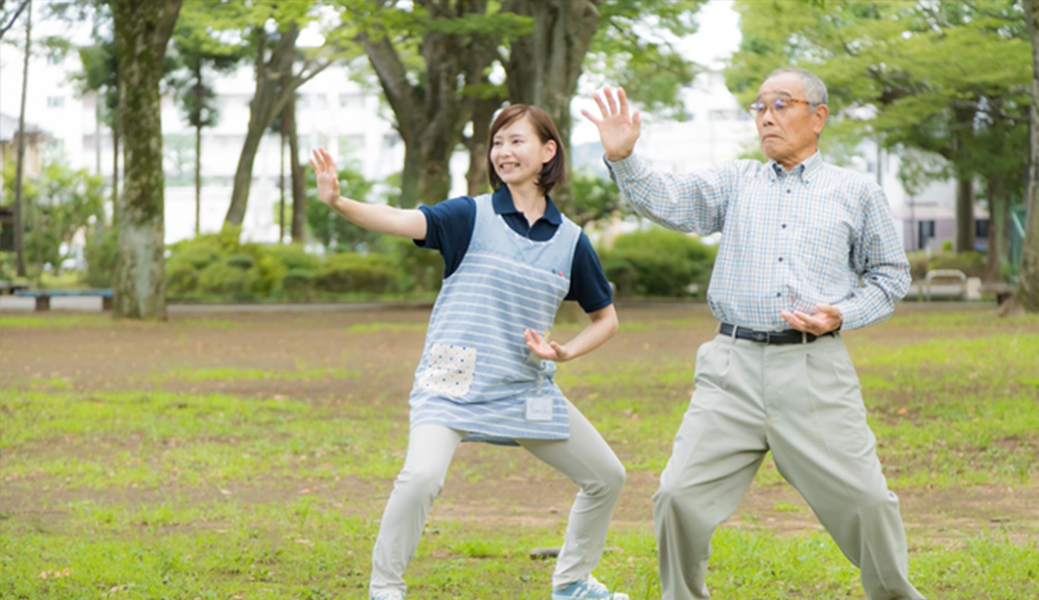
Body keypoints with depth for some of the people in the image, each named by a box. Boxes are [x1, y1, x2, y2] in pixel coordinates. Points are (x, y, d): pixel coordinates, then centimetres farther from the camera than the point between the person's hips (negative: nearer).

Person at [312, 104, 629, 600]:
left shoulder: (570, 240, 6)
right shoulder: (472, 216, -4)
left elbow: (605, 318, 16)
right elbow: (402, 222, -20)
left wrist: (566, 351, -4)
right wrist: (338, 202, -37)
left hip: (527, 388, 5)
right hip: (454, 384, -5)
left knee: (607, 477, 10)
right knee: (422, 476, -29)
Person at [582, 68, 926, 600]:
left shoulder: (856, 192, 12)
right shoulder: (735, 183, 15)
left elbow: (890, 275, 15)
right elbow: (667, 200, 0)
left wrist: (842, 315, -3)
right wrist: (623, 158, -19)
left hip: (815, 371, -1)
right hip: (734, 367, 1)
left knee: (865, 501, -5)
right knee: (680, 496, -7)